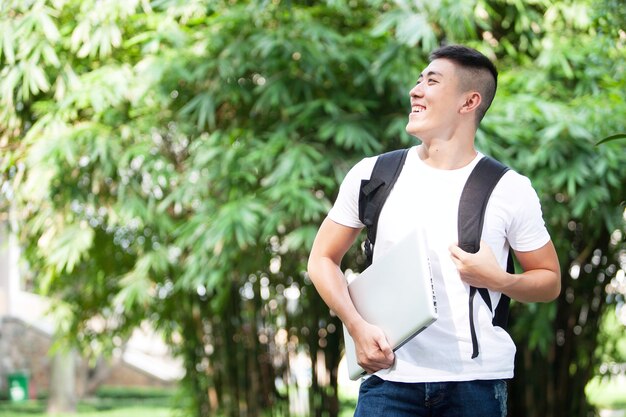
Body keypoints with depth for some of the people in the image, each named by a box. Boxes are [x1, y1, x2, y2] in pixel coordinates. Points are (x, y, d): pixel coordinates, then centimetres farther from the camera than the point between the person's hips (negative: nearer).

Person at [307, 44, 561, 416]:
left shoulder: (510, 190, 2)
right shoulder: (373, 175, 5)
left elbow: (550, 281, 10)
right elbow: (323, 259, 11)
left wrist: (498, 280, -10)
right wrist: (358, 327, -4)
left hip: (477, 381, 0)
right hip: (391, 374, 1)